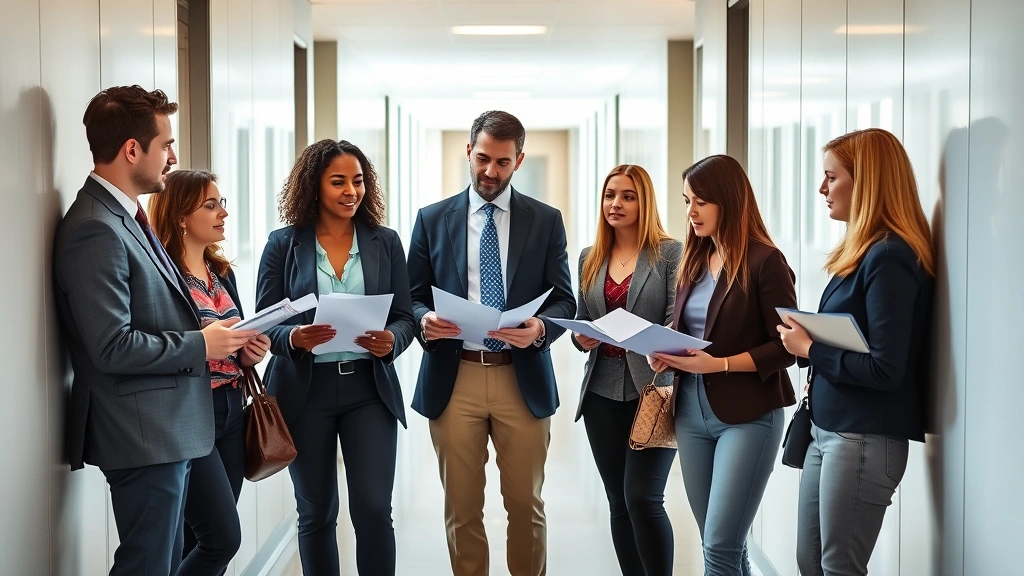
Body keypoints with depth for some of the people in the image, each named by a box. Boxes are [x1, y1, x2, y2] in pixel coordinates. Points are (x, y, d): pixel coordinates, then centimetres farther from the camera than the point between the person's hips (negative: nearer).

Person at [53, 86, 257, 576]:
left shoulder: (124, 218, 13)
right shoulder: (96, 231, -19)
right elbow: (112, 347, -23)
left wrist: (205, 333, 4)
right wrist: (200, 346, -14)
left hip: (164, 429, 10)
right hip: (143, 437, -10)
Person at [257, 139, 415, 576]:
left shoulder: (385, 242, 5)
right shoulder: (283, 244, 0)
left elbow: (404, 317, 6)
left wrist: (392, 340, -16)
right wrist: (294, 338, -22)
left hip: (369, 388, 1)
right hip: (305, 391, 0)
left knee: (373, 509, -6)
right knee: (316, 514, 9)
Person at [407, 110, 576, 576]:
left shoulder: (546, 221, 6)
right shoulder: (433, 219, 7)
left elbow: (564, 300, 3)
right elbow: (412, 297, 7)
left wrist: (541, 328, -19)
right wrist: (425, 321, -16)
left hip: (522, 378, 0)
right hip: (453, 379, 0)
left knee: (525, 503, 8)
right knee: (461, 507, 7)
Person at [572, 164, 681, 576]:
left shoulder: (670, 253, -3)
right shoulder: (590, 259, 12)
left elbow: (679, 324, -8)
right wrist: (582, 339, -4)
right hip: (603, 394, 5)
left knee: (643, 498, -11)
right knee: (619, 502, 8)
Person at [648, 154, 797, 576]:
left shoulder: (764, 261, -10)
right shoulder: (694, 260, 11)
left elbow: (787, 347, -12)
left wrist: (718, 364, -22)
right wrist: (667, 354, -2)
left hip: (747, 415, -7)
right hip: (692, 413, 7)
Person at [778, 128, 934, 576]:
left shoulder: (889, 258, -17)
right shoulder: (863, 252, 13)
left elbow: (885, 370, -21)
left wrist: (809, 349, -11)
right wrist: (806, 342, 0)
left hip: (863, 441, -10)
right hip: (828, 431, 10)